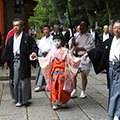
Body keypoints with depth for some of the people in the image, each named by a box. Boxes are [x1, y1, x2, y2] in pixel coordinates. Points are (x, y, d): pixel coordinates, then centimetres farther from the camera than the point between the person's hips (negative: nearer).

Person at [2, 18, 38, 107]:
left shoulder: (27, 37, -5)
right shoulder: (11, 38, 13)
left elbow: (34, 46, -7)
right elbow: (7, 50, 16)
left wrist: (34, 52, -28)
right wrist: (6, 61, 13)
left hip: (23, 62, -6)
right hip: (14, 62, 6)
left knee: (22, 80, -2)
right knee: (13, 80, 10)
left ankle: (22, 99, 10)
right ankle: (17, 97, 28)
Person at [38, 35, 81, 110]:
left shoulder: (65, 51, -1)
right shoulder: (52, 51, 9)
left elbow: (72, 59, -3)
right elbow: (46, 60, 21)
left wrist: (80, 59, -16)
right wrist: (38, 58, 20)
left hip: (62, 72, -3)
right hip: (55, 72, 3)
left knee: (62, 87, -3)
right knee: (54, 87, -2)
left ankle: (63, 102, 15)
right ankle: (55, 103, 6)